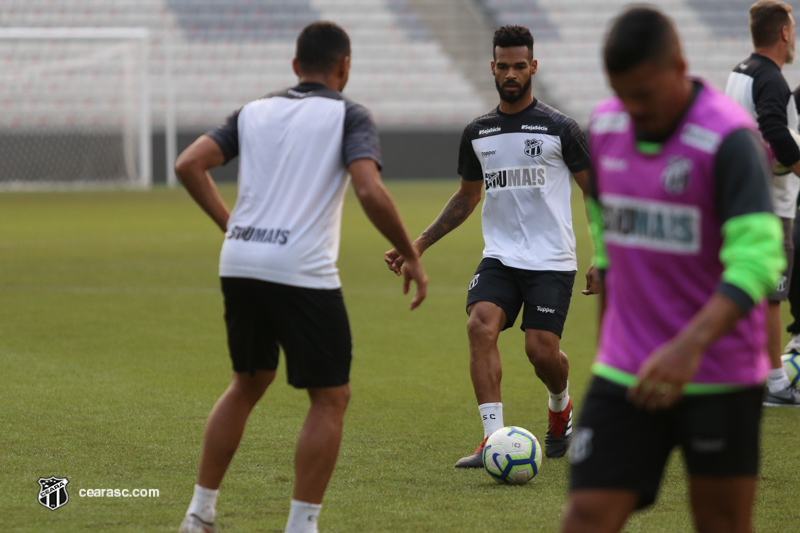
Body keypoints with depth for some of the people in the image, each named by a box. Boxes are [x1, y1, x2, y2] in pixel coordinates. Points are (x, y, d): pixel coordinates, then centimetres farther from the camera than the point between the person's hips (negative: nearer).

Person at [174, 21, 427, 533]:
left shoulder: (255, 112, 17)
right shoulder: (349, 115, 2)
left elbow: (189, 164, 6)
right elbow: (370, 191, -14)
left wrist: (229, 222, 16)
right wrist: (412, 256, -4)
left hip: (240, 261, 6)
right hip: (303, 271, -6)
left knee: (249, 382, 24)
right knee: (331, 398, 6)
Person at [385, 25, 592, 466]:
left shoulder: (560, 129, -3)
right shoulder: (477, 133, 9)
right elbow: (466, 197, 22)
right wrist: (418, 245, 15)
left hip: (552, 261, -3)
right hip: (500, 258, 3)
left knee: (542, 350, -11)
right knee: (481, 325, -22)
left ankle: (560, 407, 26)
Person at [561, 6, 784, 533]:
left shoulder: (729, 140, -16)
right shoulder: (605, 127, 5)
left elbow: (758, 258, -26)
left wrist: (692, 344, -37)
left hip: (720, 374, -5)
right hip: (624, 372, 5)